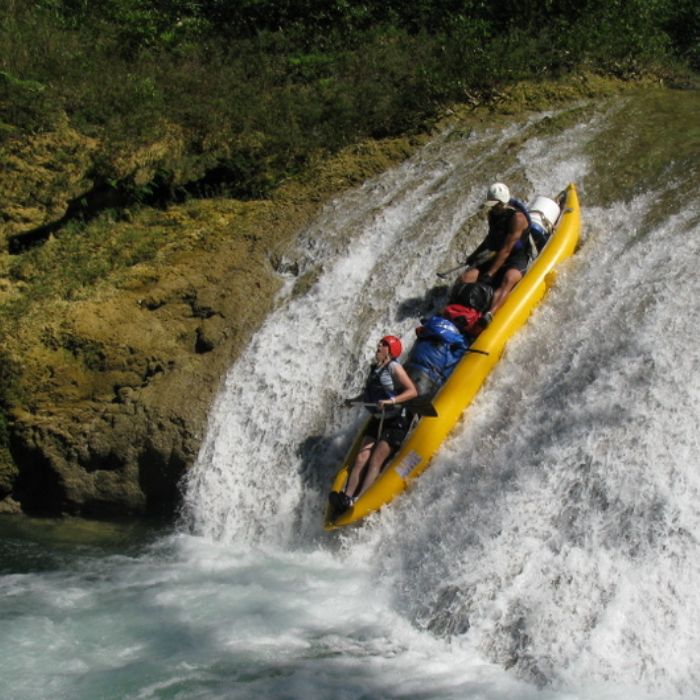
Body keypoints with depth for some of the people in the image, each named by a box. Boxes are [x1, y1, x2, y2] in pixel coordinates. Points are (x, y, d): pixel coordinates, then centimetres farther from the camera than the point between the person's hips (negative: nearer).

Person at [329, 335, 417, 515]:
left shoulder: (394, 367, -11)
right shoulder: (375, 368, 12)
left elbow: (412, 391, -22)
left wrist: (392, 401, -33)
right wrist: (354, 400, 26)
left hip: (396, 421, -7)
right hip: (378, 421, 7)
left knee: (375, 461, -18)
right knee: (361, 458, -9)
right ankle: (346, 497, -21)